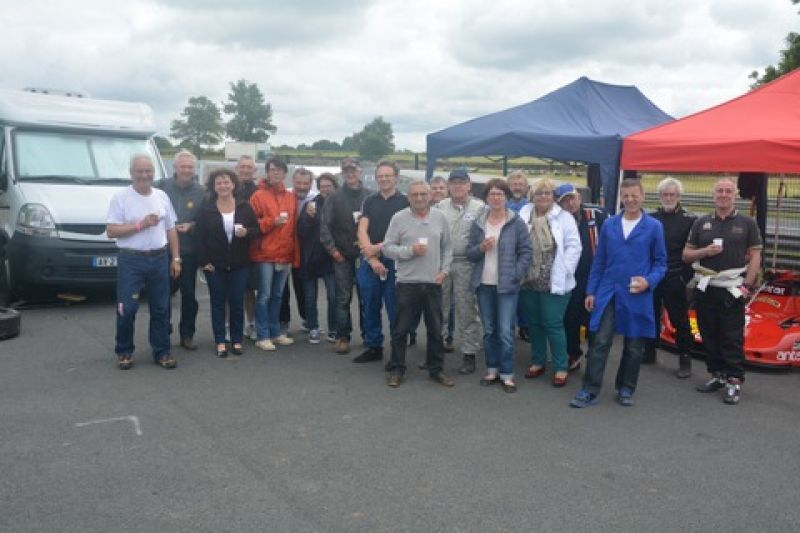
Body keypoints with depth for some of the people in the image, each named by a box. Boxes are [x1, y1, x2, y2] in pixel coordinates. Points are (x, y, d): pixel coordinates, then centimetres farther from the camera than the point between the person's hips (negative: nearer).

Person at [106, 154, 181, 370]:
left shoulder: (162, 196, 10)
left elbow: (171, 230, 12)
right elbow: (111, 231, -10)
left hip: (160, 259, 4)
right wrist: (141, 224, -17)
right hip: (131, 260, -4)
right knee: (127, 309, -1)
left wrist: (175, 258, 8)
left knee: (161, 308, 8)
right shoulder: (120, 197, -4)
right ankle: (124, 351, 17)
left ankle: (161, 351, 18)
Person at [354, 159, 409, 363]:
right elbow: (362, 231, 2)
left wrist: (378, 248, -11)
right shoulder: (370, 201, 11)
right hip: (369, 262, 4)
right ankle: (373, 347, 22)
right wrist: (372, 259, -10)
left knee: (395, 309, 0)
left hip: (394, 262, -4)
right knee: (370, 307, 10)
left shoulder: (404, 202, 1)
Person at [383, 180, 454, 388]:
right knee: (401, 329, 5)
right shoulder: (399, 218, -4)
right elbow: (388, 248, -5)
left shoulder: (440, 217, 4)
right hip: (407, 282, -2)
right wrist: (410, 250, -17)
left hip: (433, 282, 3)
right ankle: (396, 369, 19)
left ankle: (436, 369, 24)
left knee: (435, 329, 11)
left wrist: (444, 270, -1)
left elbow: (447, 247, 9)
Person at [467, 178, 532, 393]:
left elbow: (526, 252, -3)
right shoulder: (478, 224, 7)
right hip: (484, 285, 4)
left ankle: (507, 374, 6)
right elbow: (469, 253, 9)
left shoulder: (517, 223, -2)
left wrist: (516, 275, -12)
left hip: (507, 286, -3)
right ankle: (492, 370, 23)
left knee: (505, 332, -4)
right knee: (489, 331, 12)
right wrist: (481, 248, -12)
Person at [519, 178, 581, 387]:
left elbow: (574, 246, -6)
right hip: (528, 281, 4)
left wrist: (564, 271, -12)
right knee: (533, 323, 14)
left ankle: (560, 367, 13)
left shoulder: (564, 217, -3)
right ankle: (538, 361, 29)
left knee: (553, 324, -1)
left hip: (554, 282, -4)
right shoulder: (523, 215, 6)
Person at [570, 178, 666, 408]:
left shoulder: (654, 227, -1)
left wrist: (649, 281, -15)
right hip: (608, 293, 1)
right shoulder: (609, 224, 5)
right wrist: (591, 291, 5)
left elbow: (660, 262, 3)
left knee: (634, 346, 10)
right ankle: (590, 390, 5)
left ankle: (626, 389, 26)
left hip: (637, 296, -1)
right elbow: (599, 260, 8)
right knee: (599, 342, -2)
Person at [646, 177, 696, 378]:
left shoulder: (689, 220, -3)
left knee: (680, 320, 2)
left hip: (676, 278, -4)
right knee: (651, 316, 14)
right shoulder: (651, 217, 8)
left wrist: (687, 277, -11)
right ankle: (649, 352, 28)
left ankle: (685, 360, 11)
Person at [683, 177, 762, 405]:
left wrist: (747, 285, -9)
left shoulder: (747, 223, 3)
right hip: (705, 288, 3)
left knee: (733, 337, -3)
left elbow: (755, 256, 1)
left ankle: (734, 381, 2)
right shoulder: (701, 223, 10)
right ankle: (717, 375, 22)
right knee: (709, 335, 9)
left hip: (732, 289, -3)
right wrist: (704, 251, -10)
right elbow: (686, 254, 11)